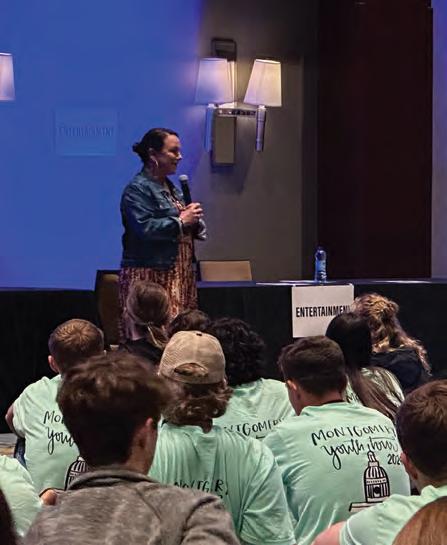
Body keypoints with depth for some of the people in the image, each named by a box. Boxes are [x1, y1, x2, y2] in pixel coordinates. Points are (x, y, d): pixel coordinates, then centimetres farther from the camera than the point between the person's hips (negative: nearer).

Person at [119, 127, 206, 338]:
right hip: (150, 276, -8)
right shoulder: (137, 189, -8)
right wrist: (181, 221, -14)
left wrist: (194, 222, 6)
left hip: (179, 275, 8)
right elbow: (145, 228, -22)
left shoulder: (171, 188, 20)